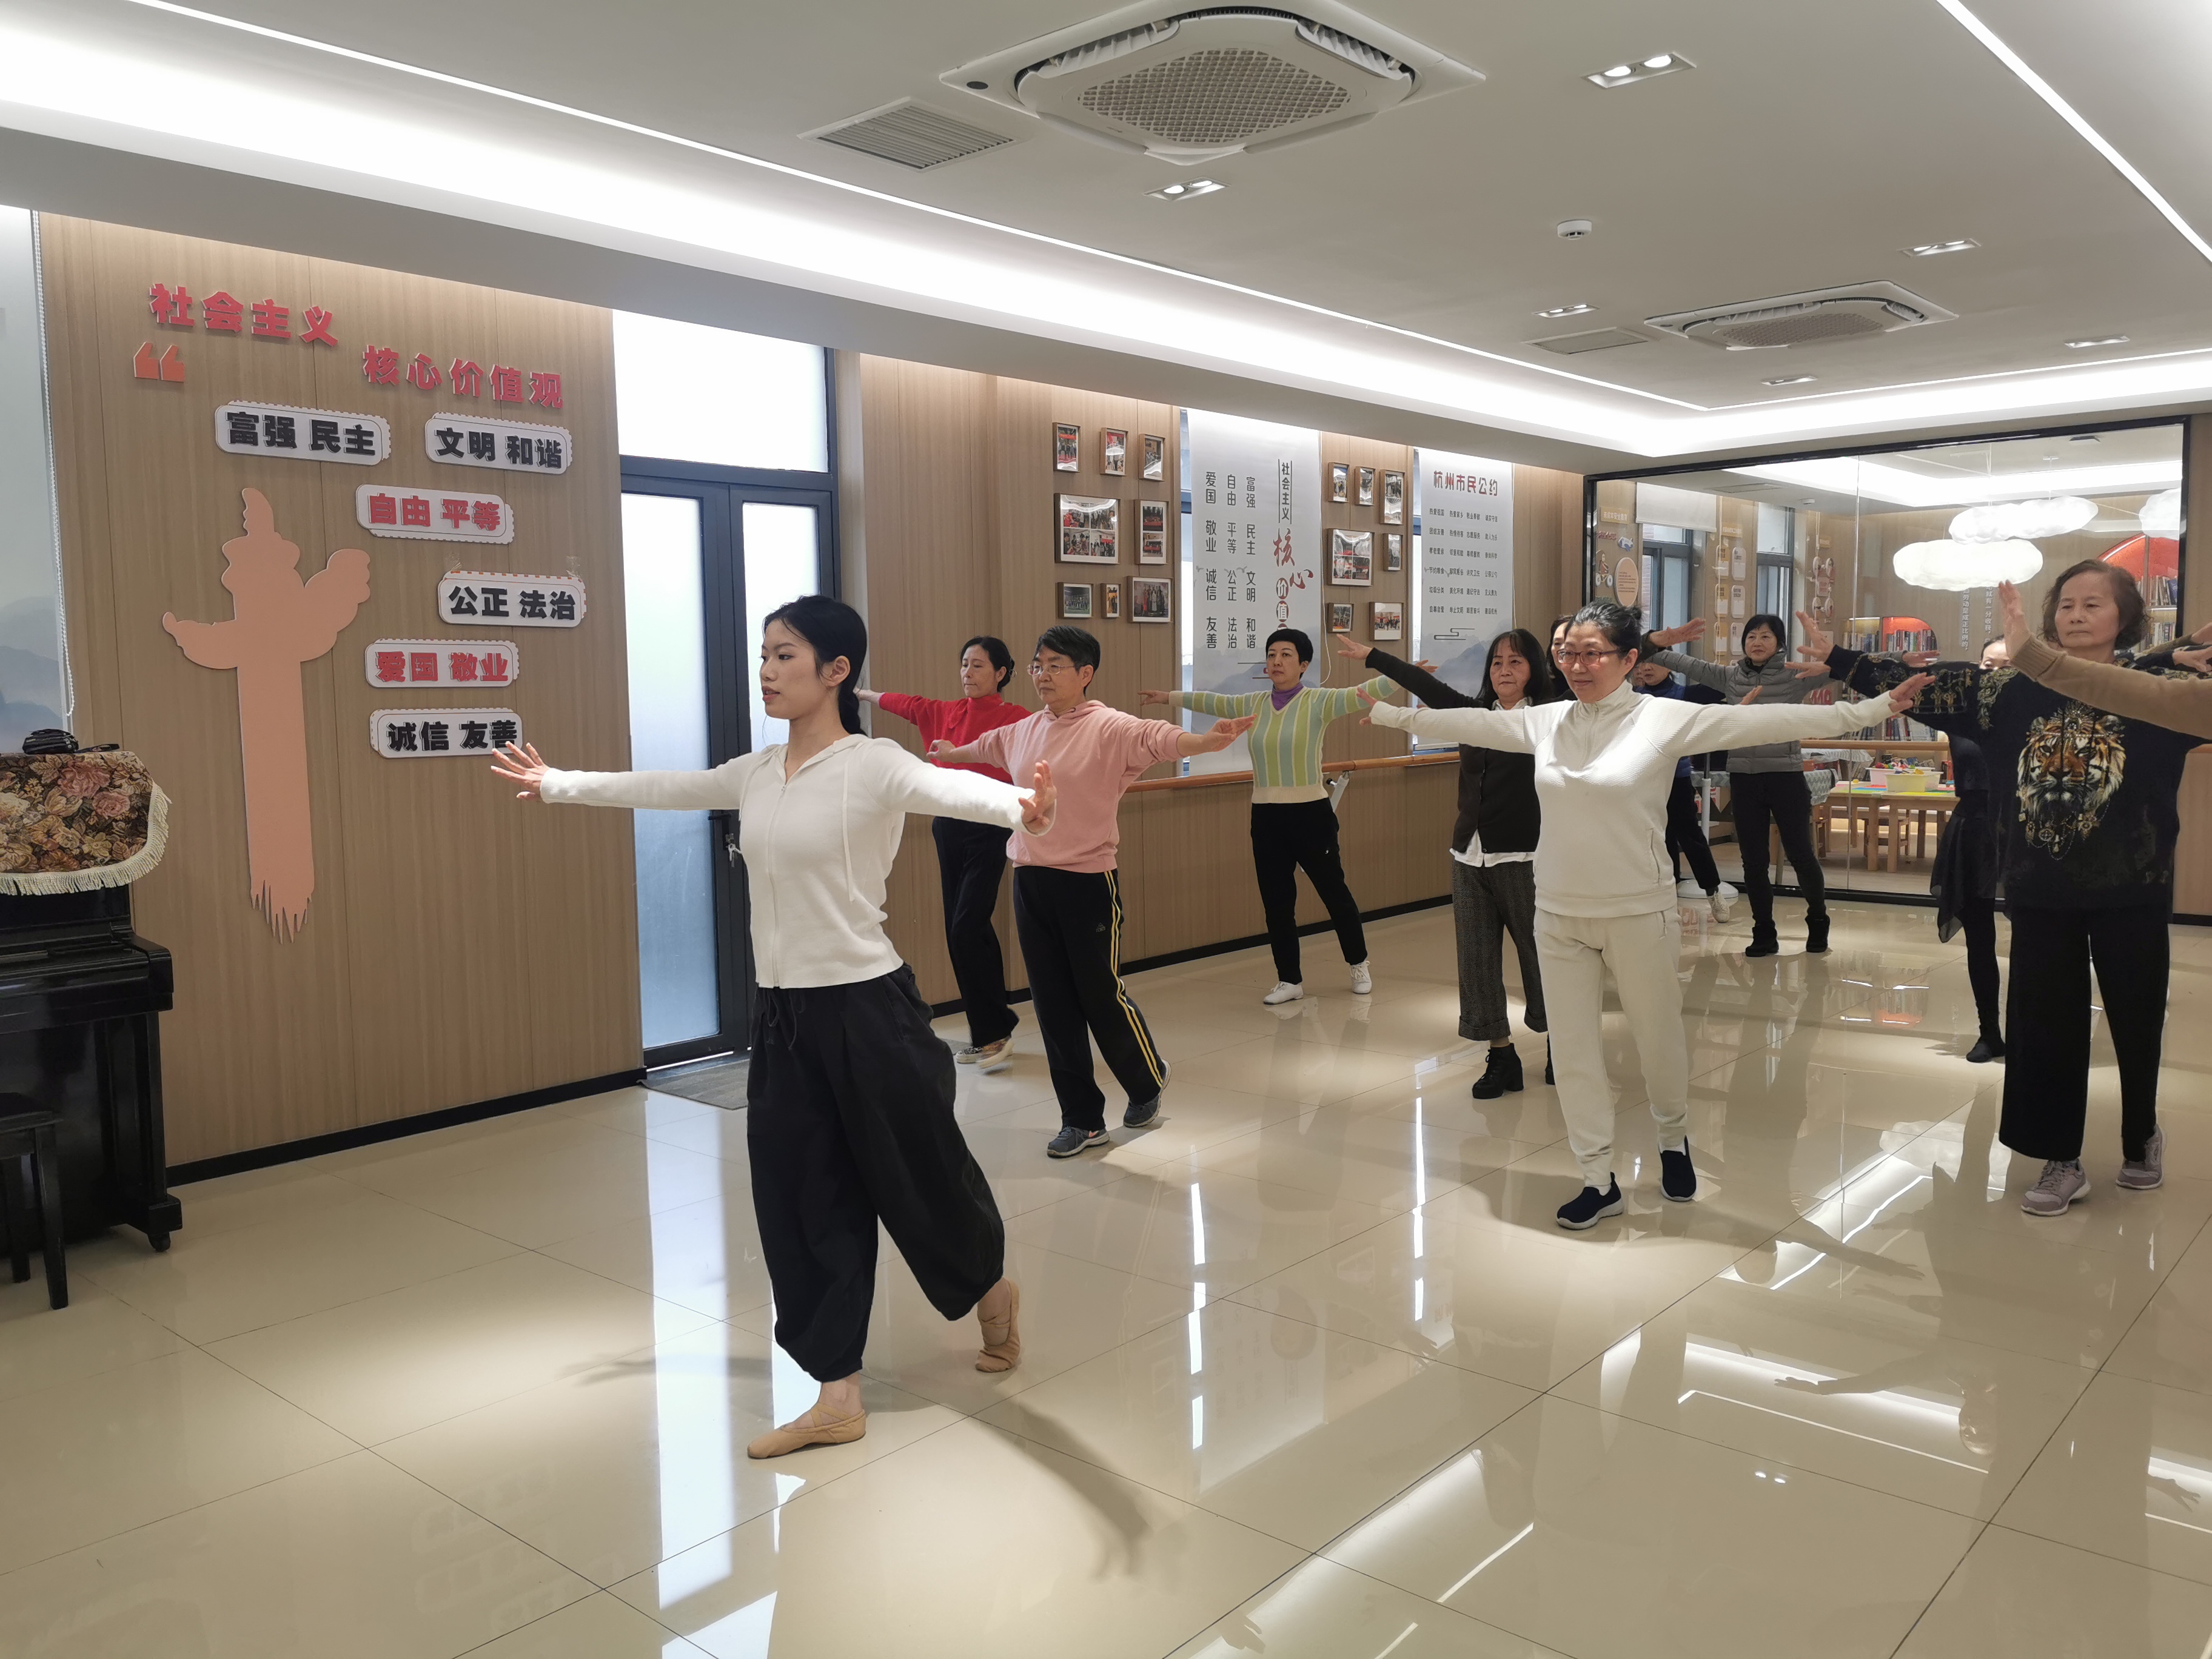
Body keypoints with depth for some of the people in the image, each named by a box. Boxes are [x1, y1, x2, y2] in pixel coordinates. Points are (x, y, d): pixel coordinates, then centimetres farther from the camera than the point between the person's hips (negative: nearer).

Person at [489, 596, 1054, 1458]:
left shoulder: (872, 766, -14)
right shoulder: (756, 773, 7)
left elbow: (945, 786, -34)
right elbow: (657, 788, 20)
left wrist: (1018, 805, -55)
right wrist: (554, 781, 29)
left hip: (867, 1008, -7)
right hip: (782, 1015, 7)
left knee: (919, 1175, 9)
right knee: (800, 1198, 8)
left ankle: (993, 1291, 41)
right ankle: (839, 1397, 19)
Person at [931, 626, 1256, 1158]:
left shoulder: (1110, 728, -11)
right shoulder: (1024, 731, 9)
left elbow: (1160, 738, -30)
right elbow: (985, 746, 31)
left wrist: (1209, 741, -50)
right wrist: (947, 754, 50)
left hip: (1087, 883, -6)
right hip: (1030, 883, 6)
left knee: (1102, 995, 3)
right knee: (1053, 1005, 9)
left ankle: (1146, 1085, 32)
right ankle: (1082, 1119, 22)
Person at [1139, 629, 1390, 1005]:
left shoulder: (1318, 701, -8)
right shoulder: (1254, 704, 7)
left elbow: (1361, 695, -20)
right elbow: (1210, 701, 20)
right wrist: (1168, 697, 30)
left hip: (1311, 814, -4)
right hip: (1266, 818, 4)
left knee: (1334, 891, 10)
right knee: (1276, 902, 7)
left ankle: (1359, 965, 32)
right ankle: (1290, 980, 21)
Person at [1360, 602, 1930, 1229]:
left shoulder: (1667, 718, -9)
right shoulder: (1544, 721, 2)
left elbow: (1767, 722, -13)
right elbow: (1469, 723, 11)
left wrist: (1875, 709, -17)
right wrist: (1384, 712, 16)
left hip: (1638, 914, -3)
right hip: (1559, 915, 3)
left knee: (1660, 1042, 13)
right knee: (1573, 1052, 8)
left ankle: (1673, 1140, 44)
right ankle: (1600, 1181, 24)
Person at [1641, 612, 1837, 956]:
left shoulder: (1795, 675, -5)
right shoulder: (1730, 676, 6)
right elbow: (1686, 665, 3)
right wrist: (1655, 644, -14)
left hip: (1786, 777, -3)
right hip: (1743, 779, 3)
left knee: (1800, 854, 5)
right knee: (1753, 861, 8)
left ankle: (1818, 923, 27)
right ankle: (1764, 935, 19)